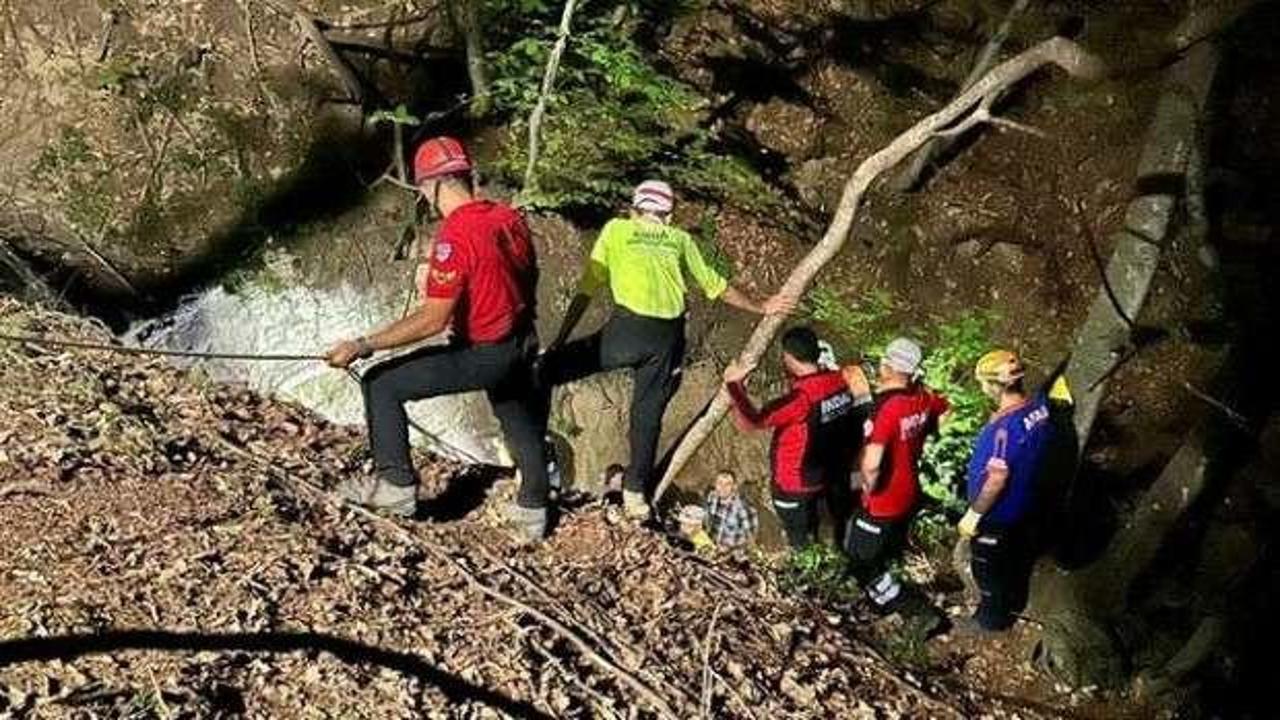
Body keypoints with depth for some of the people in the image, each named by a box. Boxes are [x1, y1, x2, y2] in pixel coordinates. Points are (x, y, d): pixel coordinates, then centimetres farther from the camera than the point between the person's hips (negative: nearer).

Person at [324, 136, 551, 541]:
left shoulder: (455, 235, -23)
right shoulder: (510, 217, 0)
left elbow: (434, 319, -25)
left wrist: (362, 346, -23)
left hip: (482, 355, -8)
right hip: (522, 347, 8)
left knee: (380, 385, 0)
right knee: (522, 425, 25)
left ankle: (397, 485, 7)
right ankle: (533, 512, 42)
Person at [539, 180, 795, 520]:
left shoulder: (617, 229, 15)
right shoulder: (680, 239, 20)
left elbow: (587, 289, 10)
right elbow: (717, 286, 27)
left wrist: (560, 340, 11)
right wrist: (760, 307, 40)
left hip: (627, 329, -3)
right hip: (668, 336, 3)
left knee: (551, 367, 12)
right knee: (648, 412, 15)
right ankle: (636, 492, 20)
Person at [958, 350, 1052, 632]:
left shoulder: (1006, 426, -36)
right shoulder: (1040, 404, -12)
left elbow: (997, 479, -31)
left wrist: (973, 514, -20)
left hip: (997, 513, -8)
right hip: (1023, 503, 8)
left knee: (989, 568, 16)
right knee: (1017, 555, 29)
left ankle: (992, 618, 35)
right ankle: (1015, 603, 51)